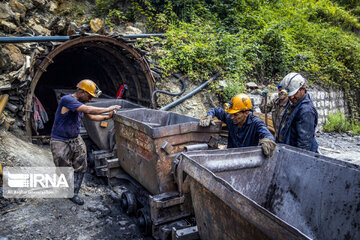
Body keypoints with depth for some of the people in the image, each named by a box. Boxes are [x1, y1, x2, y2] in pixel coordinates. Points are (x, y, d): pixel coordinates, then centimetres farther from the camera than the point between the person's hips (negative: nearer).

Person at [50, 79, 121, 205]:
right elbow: (88, 110, -32)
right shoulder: (67, 100, -23)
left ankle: (74, 194, 20)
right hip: (60, 142, -8)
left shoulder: (81, 104, 5)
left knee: (81, 168, 7)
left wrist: (107, 117, 2)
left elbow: (91, 116, 16)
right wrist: (107, 109, -25)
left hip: (76, 140, 8)